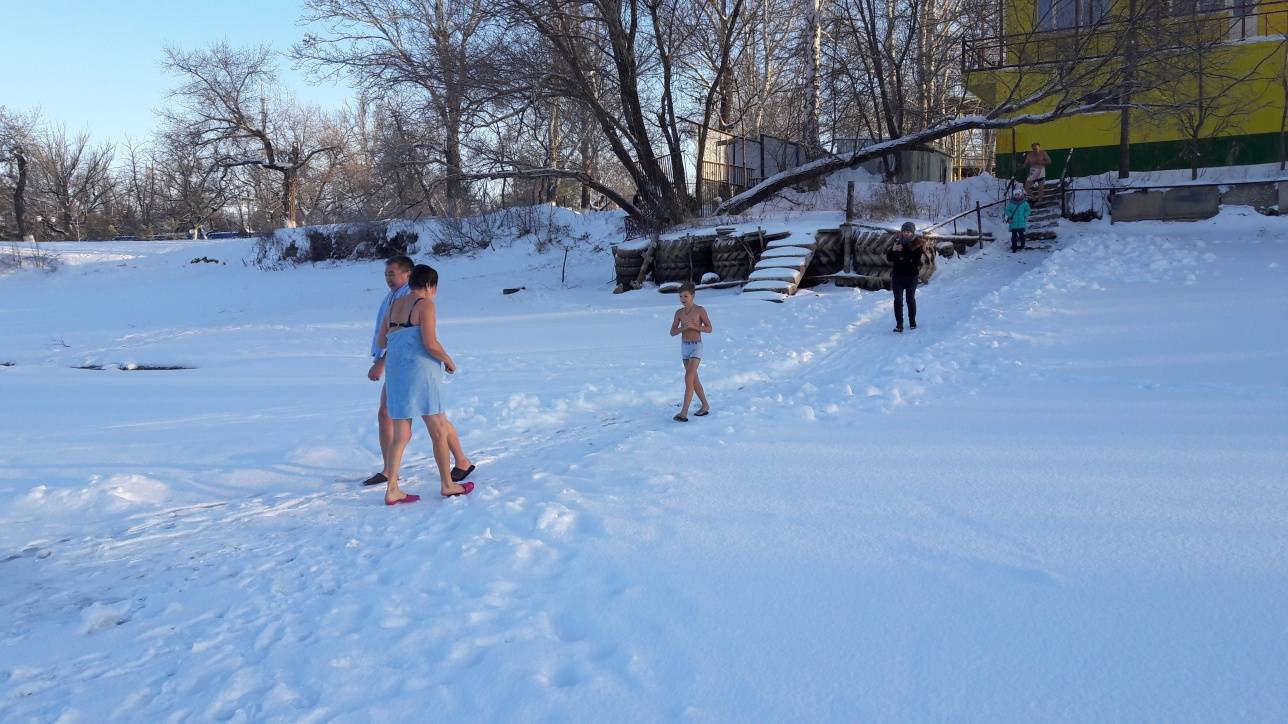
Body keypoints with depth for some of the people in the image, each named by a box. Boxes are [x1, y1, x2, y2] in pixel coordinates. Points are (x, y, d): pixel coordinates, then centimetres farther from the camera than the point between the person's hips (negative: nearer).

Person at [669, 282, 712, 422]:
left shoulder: (700, 310, -7)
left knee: (688, 377, -17)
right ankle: (705, 406, 30)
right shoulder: (679, 313, 5)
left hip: (696, 347, -6)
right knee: (694, 379, 14)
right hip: (684, 347, 6)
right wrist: (683, 327, -17)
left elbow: (709, 329, -7)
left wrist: (693, 326, -20)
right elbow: (672, 332, 3)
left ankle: (684, 412, -20)